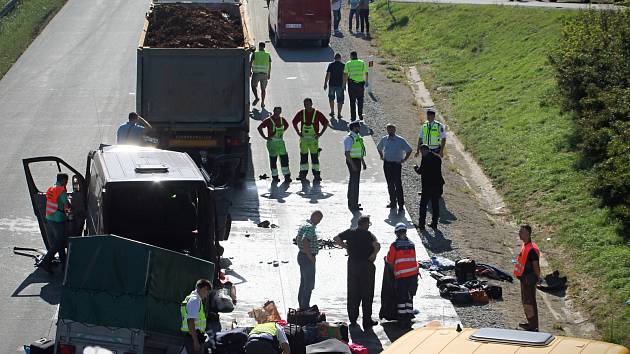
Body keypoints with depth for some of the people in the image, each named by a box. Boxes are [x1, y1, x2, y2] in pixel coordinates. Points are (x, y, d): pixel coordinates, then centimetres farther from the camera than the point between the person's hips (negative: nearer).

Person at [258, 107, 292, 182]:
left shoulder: (282, 120, 9)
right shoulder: (269, 120, -7)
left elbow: (286, 125, 31)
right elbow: (259, 128, -11)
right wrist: (264, 137, -11)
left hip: (280, 141, 4)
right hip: (272, 142, -4)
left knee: (284, 158, -3)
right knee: (273, 159, 2)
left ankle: (287, 176, 1)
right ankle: (275, 177, 10)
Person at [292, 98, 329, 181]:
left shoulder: (317, 113, -3)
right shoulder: (301, 113, 3)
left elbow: (326, 123, 3)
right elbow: (294, 122, 17)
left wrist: (320, 134, -3)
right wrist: (298, 132, 7)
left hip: (314, 138, -2)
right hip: (303, 138, 2)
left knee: (315, 156, -2)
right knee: (303, 156, 5)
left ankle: (316, 174, 4)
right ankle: (303, 174, 13)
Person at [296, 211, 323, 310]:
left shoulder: (304, 225, 11)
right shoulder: (310, 227, -21)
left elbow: (297, 239, 24)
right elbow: (304, 241, -33)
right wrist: (310, 256, -25)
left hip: (301, 256, 10)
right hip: (307, 259, -10)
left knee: (304, 282, 17)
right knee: (309, 283, -4)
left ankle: (302, 304, 24)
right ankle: (305, 306, -2)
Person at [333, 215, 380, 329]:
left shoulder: (350, 232, 2)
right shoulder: (368, 234, -11)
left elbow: (336, 239, 3)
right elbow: (377, 245, -27)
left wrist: (346, 246, 10)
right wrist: (374, 254, -10)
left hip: (352, 265, 4)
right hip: (366, 266, -4)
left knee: (353, 293, 14)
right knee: (367, 294, 4)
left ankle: (352, 318, 20)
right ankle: (367, 321, 6)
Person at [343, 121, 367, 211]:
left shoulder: (357, 137, 12)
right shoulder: (349, 138, -18)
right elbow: (347, 153, -22)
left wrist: (363, 163, 21)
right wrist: (353, 165, -25)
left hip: (357, 161, 10)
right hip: (352, 161, -10)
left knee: (353, 181, 18)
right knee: (354, 182, -9)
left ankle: (351, 203, 29)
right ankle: (353, 205, -6)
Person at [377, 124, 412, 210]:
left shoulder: (400, 140, -6)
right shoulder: (384, 139, 6)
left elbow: (409, 150, 1)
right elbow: (379, 148, 25)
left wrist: (404, 159, -3)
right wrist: (382, 156, 14)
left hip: (396, 164, -4)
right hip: (387, 164, 5)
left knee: (398, 184, -7)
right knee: (390, 184, 11)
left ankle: (401, 204, -5)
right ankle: (393, 202, 22)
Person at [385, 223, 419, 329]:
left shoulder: (395, 245, -8)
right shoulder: (411, 244, 6)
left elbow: (389, 260, -1)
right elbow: (413, 259, 12)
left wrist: (386, 257, 20)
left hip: (401, 275, -4)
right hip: (413, 273, 4)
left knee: (401, 297, 4)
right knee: (409, 297, 11)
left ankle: (402, 319, 4)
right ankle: (408, 318, 12)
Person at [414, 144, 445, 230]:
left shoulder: (426, 158, -14)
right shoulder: (438, 157, 8)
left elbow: (420, 171, -14)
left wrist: (416, 168, 8)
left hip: (428, 185, -6)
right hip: (438, 184, 6)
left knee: (423, 204, 5)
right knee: (435, 204, 14)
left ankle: (421, 224, 7)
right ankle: (434, 223, 17)